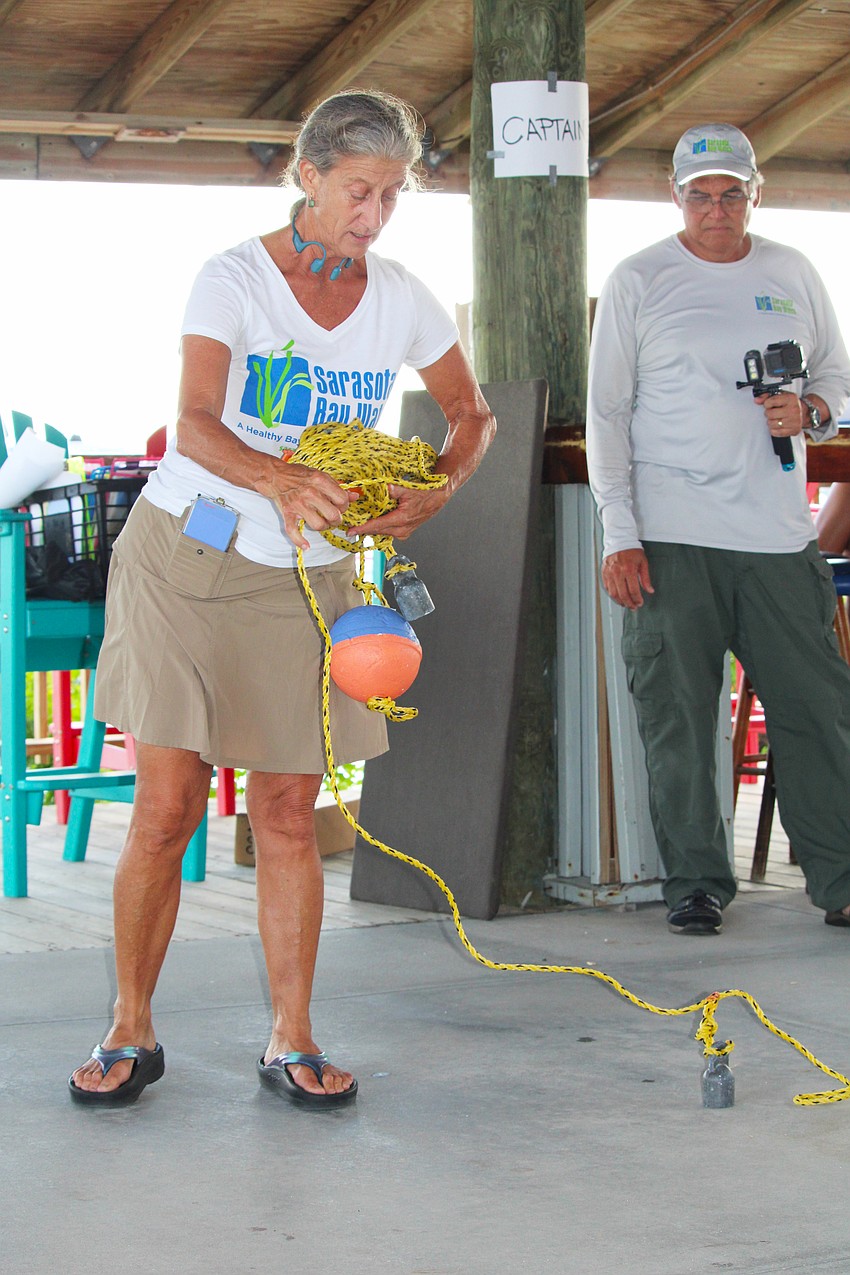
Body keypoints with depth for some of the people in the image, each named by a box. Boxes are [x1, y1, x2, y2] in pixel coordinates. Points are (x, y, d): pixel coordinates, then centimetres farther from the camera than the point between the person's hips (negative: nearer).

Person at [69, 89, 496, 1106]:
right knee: (166, 808, -3)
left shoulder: (399, 298, 3)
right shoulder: (235, 278, -8)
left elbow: (472, 414, 15)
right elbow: (195, 424, -21)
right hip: (184, 561, -3)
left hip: (304, 576, 3)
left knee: (287, 814, 2)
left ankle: (291, 1040, 11)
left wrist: (432, 494, -6)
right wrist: (280, 481, -42)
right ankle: (132, 1032, 9)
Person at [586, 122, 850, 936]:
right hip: (670, 535, -2)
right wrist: (620, 533, -6)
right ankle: (696, 883, 9)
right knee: (677, 716, -1)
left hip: (779, 533, 2)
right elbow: (607, 412, 2)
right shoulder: (637, 282, 4)